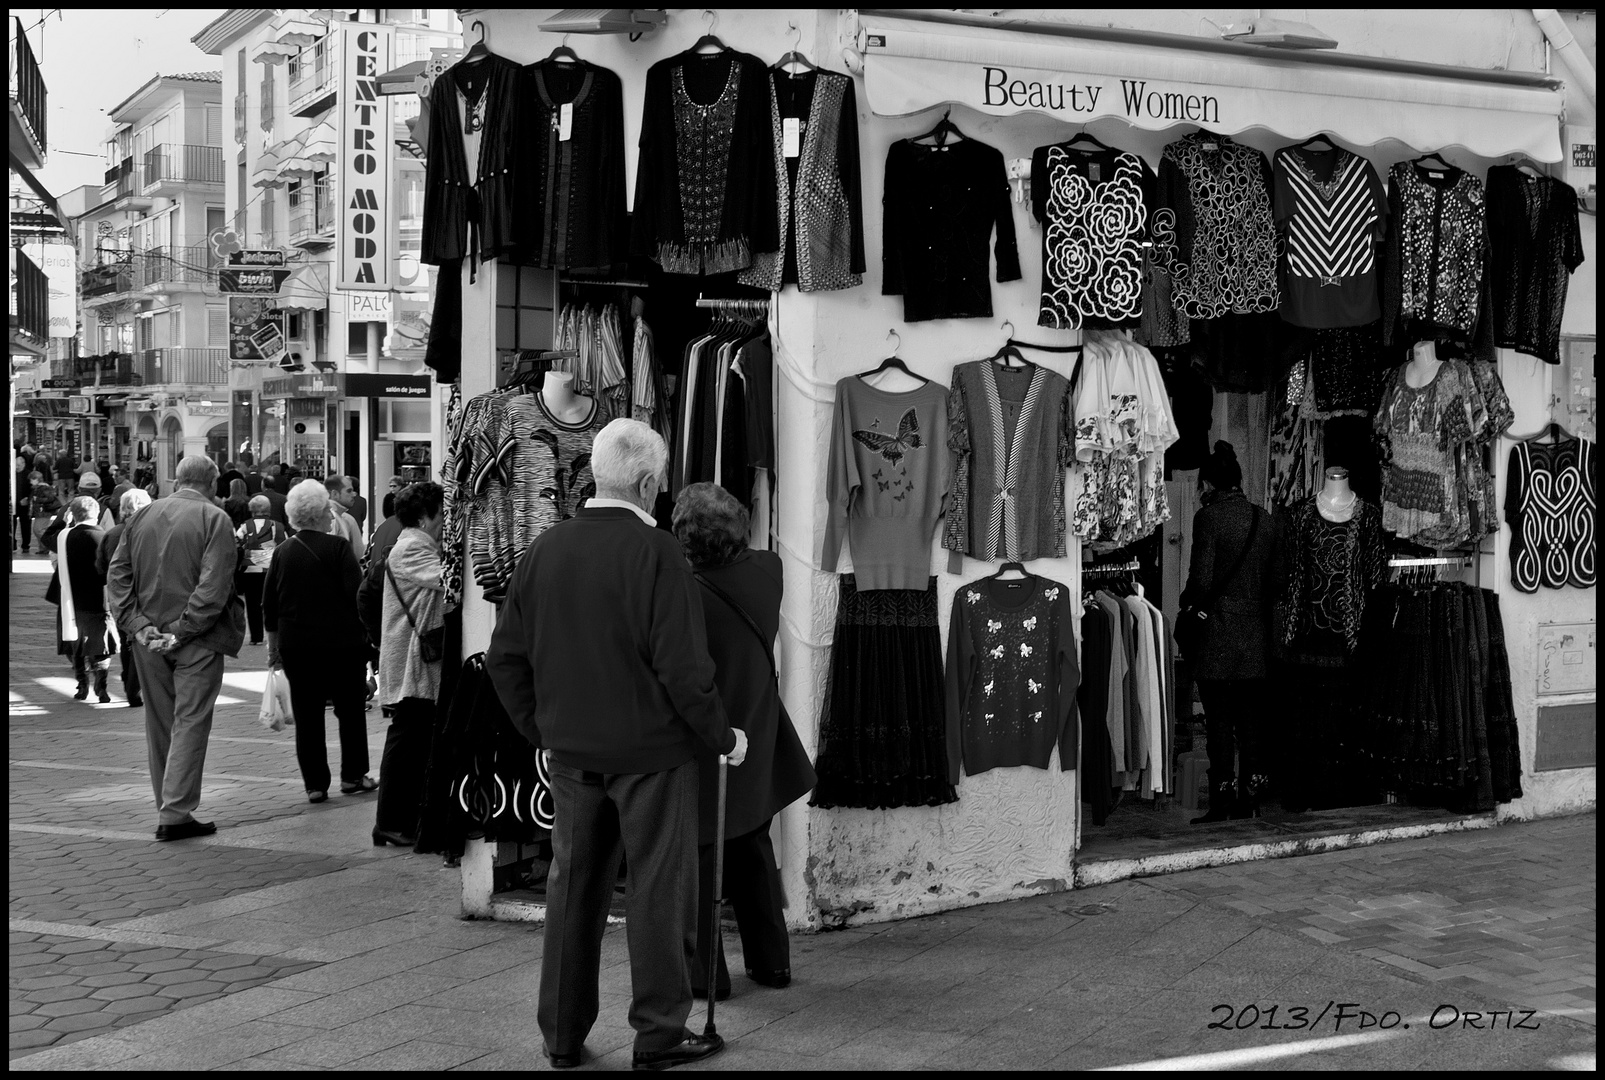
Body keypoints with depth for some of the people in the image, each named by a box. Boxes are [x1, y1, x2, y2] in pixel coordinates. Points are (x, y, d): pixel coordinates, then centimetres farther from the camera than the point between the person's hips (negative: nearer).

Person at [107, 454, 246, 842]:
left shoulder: (142, 515, 8)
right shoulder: (214, 519, -9)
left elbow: (117, 573, 4)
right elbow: (214, 586, -18)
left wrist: (137, 622, -2)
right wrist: (183, 630, -15)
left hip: (149, 639, 5)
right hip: (198, 637, -5)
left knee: (159, 723, 14)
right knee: (190, 722, -1)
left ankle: (169, 807, 23)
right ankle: (175, 813, -5)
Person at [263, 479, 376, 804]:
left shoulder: (282, 552, 5)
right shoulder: (337, 547, -9)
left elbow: (269, 606, 9)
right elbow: (357, 595, -13)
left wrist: (273, 646, 17)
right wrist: (367, 632, -1)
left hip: (296, 646, 3)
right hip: (341, 643, -3)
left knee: (307, 716, 7)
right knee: (350, 709, 10)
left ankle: (315, 783, 6)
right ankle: (353, 775, 13)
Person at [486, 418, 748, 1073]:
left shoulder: (544, 550, 3)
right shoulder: (655, 553, -15)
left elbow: (505, 657, 7)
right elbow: (682, 664, -17)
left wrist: (542, 731, 18)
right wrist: (722, 737, -4)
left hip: (571, 751, 6)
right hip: (650, 749, -5)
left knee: (573, 885, 14)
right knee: (658, 889, 5)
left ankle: (562, 1035, 22)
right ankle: (659, 1035, 12)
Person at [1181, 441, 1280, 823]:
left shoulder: (1209, 516, -10)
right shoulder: (1264, 519, 8)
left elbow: (1201, 581, -14)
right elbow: (1275, 580, 10)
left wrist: (1188, 601, 5)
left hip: (1218, 634, -6)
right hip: (1257, 637, 6)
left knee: (1219, 721, -1)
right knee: (1251, 720, 10)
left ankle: (1222, 803, 1)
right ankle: (1250, 801, 13)